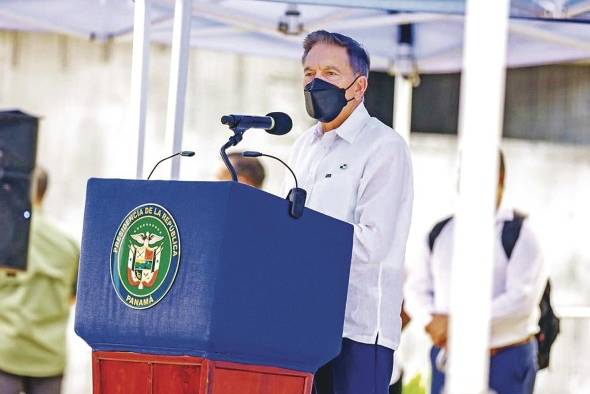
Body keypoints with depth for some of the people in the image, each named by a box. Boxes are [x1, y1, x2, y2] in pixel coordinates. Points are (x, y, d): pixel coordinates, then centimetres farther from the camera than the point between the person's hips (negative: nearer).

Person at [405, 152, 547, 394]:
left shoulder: (518, 234, -5)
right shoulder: (440, 233, 13)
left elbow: (523, 297, -15)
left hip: (505, 362, -5)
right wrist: (432, 322, -10)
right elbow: (417, 287, 12)